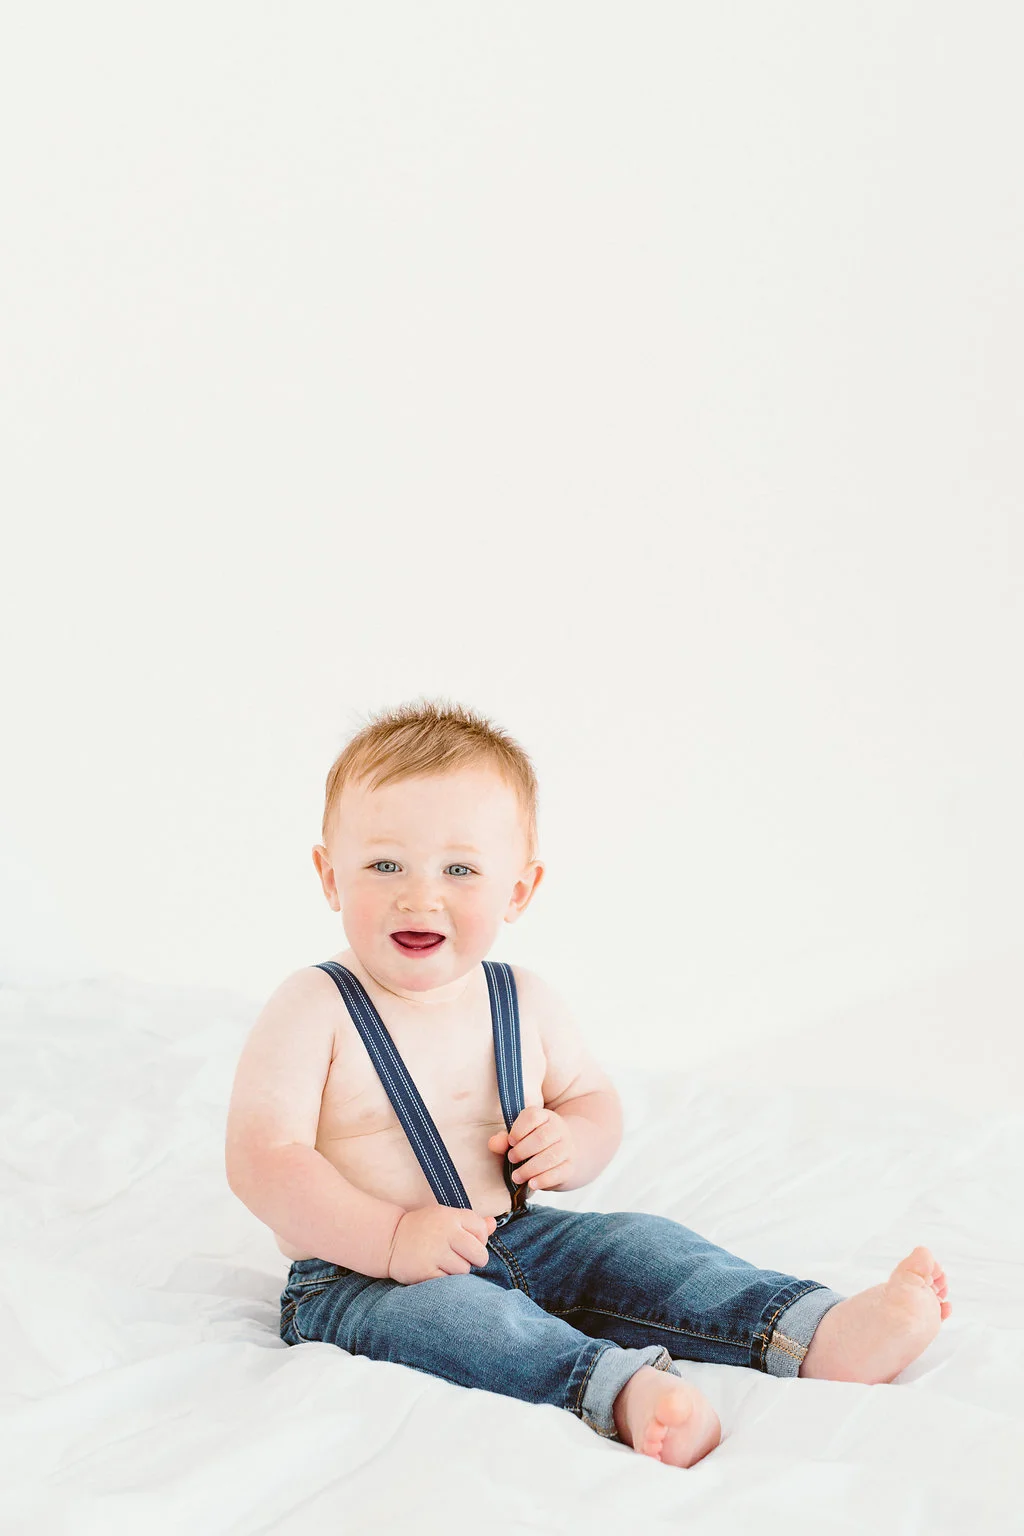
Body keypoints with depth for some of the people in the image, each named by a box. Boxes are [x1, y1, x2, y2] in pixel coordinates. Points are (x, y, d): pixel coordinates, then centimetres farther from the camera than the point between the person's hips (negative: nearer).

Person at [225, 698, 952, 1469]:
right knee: (440, 1307, -35)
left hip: (517, 1242, 6)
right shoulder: (315, 1009, -12)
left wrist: (572, 1144, -7)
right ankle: (627, 1388, -55)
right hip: (361, 1278, -6)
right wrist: (391, 1237, -29)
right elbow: (263, 1161, -18)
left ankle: (821, 1334, -21)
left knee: (637, 1243, -11)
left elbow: (597, 1102, 18)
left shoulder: (526, 1002, 5)